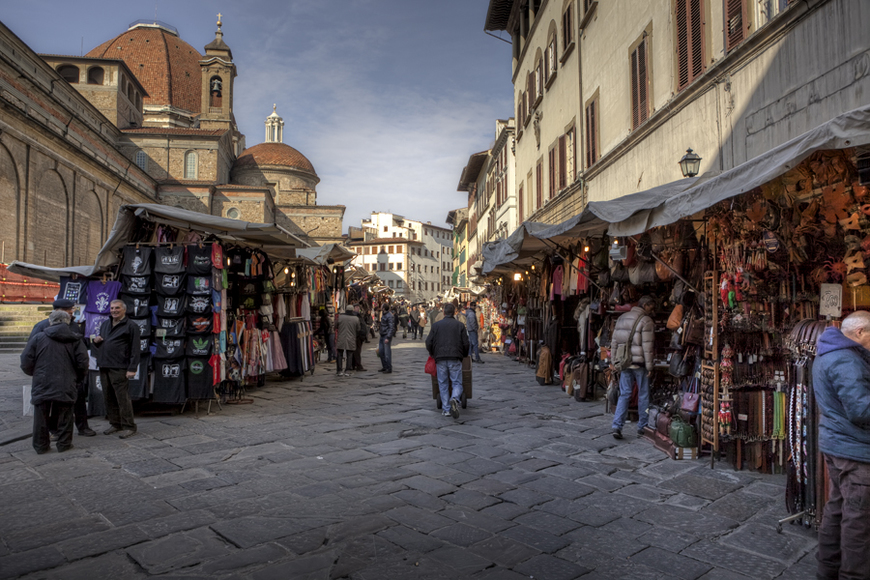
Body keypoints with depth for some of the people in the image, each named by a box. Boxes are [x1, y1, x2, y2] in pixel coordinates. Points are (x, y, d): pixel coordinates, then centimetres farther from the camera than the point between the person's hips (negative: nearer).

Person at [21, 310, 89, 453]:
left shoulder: (38, 338, -1)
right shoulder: (75, 339, 0)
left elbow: (26, 362, -1)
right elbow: (83, 362, -4)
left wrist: (34, 374, 18)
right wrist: (78, 378, 13)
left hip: (42, 385, 1)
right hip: (66, 386, 0)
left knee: (41, 416, 12)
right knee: (65, 416, 10)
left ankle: (41, 446, 20)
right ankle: (64, 444, 15)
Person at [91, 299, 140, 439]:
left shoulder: (131, 326, -2)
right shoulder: (104, 325, 20)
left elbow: (135, 349, -8)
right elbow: (100, 346, 30)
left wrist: (132, 368, -15)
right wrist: (95, 341, 5)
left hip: (119, 368, -7)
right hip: (104, 367, 7)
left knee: (123, 398, -7)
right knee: (109, 398, 11)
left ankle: (129, 427, -1)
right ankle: (115, 424, 22)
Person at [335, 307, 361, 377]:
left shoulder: (340, 317, -3)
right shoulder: (356, 319, -3)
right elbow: (358, 330, 5)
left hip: (341, 340, 0)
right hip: (351, 341, 0)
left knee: (339, 355, 9)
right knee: (349, 356, 6)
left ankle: (339, 371, 7)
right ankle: (347, 371, 4)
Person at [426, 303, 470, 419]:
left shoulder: (436, 325, 7)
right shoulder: (460, 325, 6)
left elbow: (429, 342, 4)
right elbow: (466, 344, 3)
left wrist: (432, 354, 21)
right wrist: (464, 355, 21)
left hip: (440, 358, 1)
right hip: (455, 358, -1)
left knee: (443, 384, 10)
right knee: (457, 383, 4)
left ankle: (446, 409, 8)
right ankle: (455, 399, -25)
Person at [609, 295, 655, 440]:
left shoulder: (621, 318, 12)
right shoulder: (646, 321, -8)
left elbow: (614, 342, 13)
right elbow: (647, 346, -12)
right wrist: (649, 366, -8)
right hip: (639, 363, -5)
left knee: (624, 394, 8)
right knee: (643, 395, 9)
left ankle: (617, 425, -2)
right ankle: (642, 427, 17)